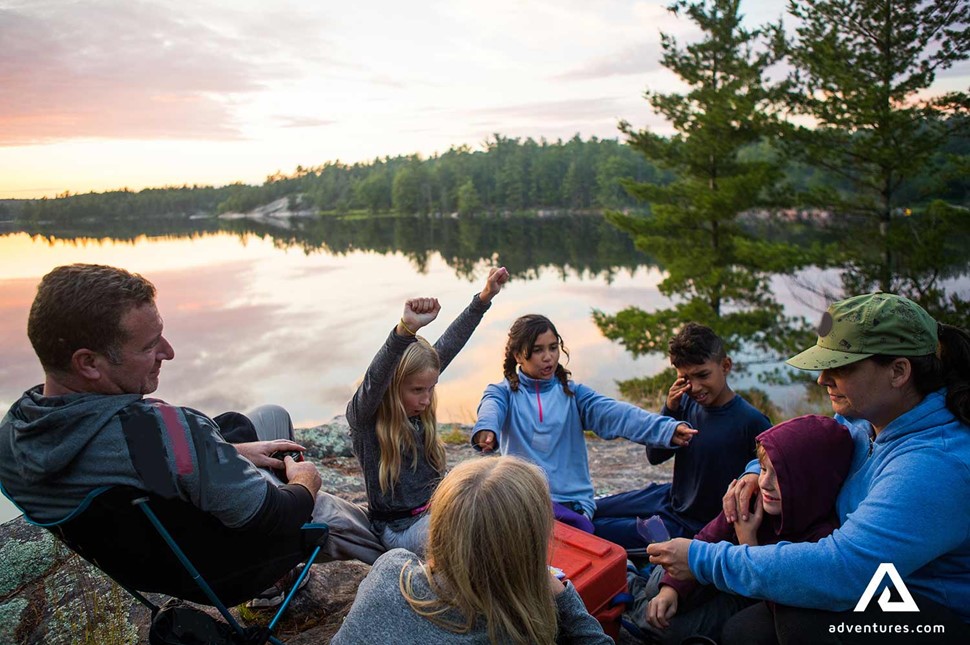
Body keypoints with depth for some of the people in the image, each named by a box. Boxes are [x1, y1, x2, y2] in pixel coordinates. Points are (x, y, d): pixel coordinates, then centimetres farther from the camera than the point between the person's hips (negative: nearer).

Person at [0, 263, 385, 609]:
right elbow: (276, 520, -31)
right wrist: (304, 481, -8)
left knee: (272, 416, 20)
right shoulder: (160, 430, -42)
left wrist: (232, 453, 1)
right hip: (222, 572, -7)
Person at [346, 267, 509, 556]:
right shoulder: (362, 415, -18)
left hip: (438, 509, 7)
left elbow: (448, 345, -1)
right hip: (400, 528, -7)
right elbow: (375, 378, -40)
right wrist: (406, 329, -58)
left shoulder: (416, 403, -1)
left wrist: (485, 297, -4)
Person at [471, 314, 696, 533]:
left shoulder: (572, 393, 9)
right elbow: (490, 409, -17)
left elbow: (615, 413, -8)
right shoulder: (504, 392, 7)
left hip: (572, 501, 1)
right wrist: (486, 429, -44)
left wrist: (668, 429, -26)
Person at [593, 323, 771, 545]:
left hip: (695, 525, -6)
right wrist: (669, 410, -18)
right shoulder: (687, 403, -9)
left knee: (596, 531, -8)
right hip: (670, 496, 6)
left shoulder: (752, 422, -24)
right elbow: (655, 456, -5)